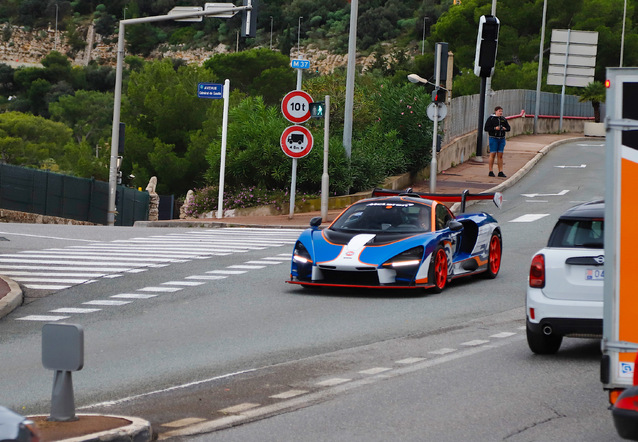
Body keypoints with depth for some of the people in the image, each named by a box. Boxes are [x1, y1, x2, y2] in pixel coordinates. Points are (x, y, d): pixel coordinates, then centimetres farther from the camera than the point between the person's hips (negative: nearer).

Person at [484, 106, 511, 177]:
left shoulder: (503, 119, 10)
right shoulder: (491, 119, -4)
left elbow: (508, 128, 16)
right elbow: (486, 128, -8)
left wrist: (505, 128, -7)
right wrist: (494, 128, -19)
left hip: (501, 139, 4)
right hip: (493, 138, -4)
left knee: (500, 155, 4)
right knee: (492, 154, -4)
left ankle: (500, 172, 5)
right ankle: (490, 171, 1)